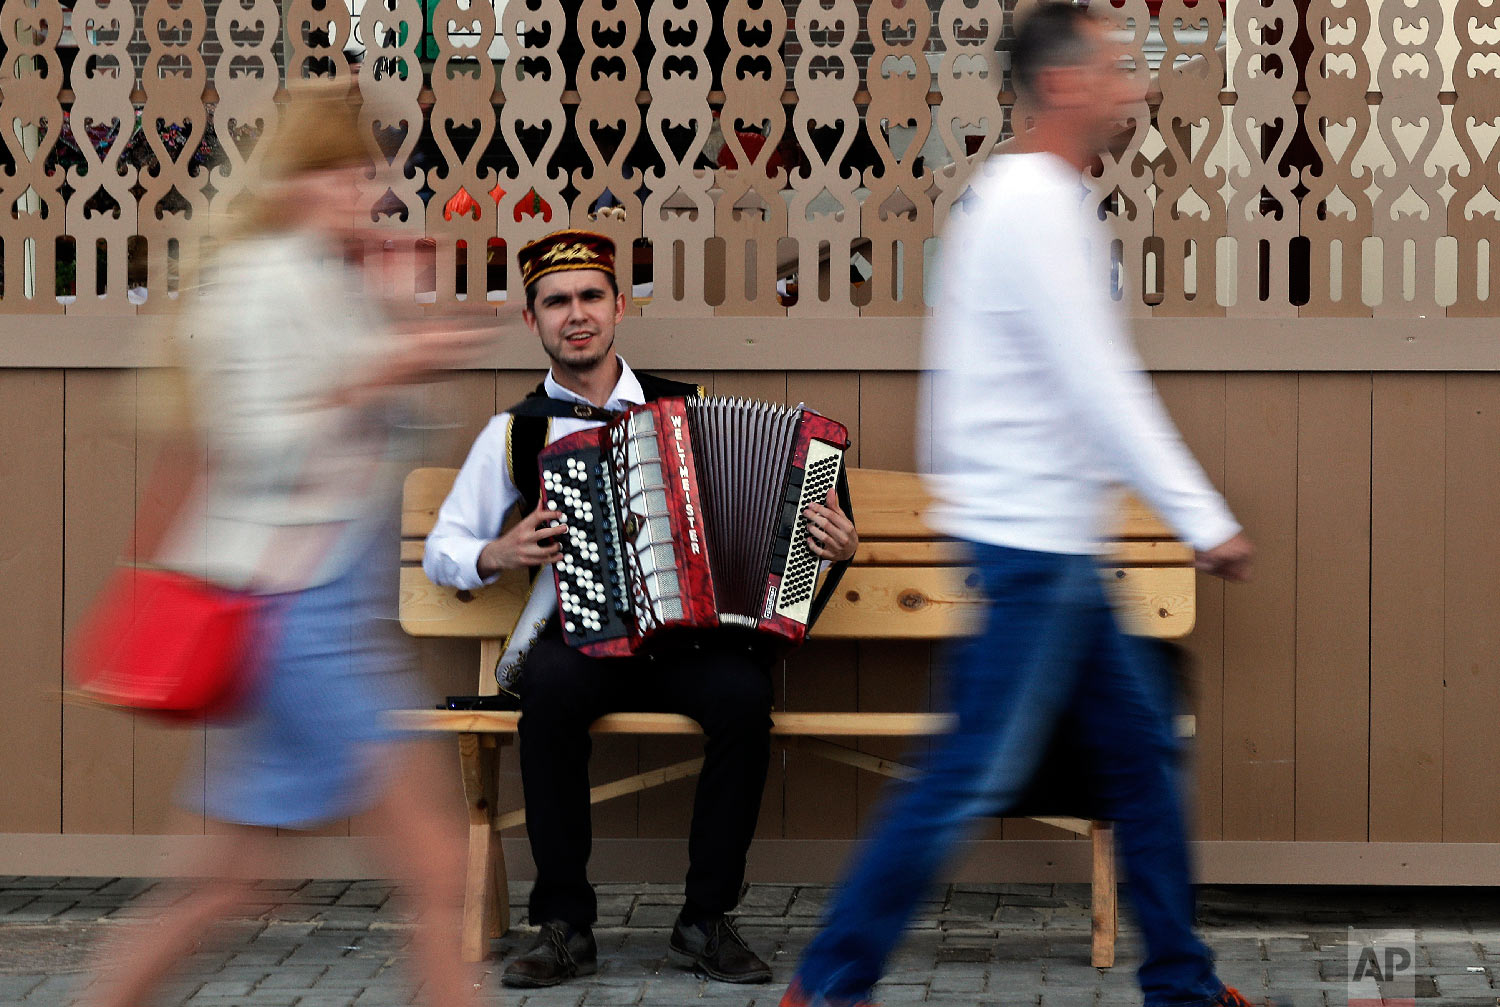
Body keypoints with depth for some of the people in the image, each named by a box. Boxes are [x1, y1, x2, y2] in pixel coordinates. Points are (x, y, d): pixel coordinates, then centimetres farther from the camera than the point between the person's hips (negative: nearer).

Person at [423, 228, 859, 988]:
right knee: (552, 686, -36)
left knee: (742, 691, -32)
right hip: (576, 639, 0)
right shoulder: (515, 432, 9)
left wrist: (831, 543, -4)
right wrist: (496, 557, -6)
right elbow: (440, 549, 15)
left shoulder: (688, 408, 11)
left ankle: (706, 920, -18)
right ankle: (564, 923, -24)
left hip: (690, 643, 1)